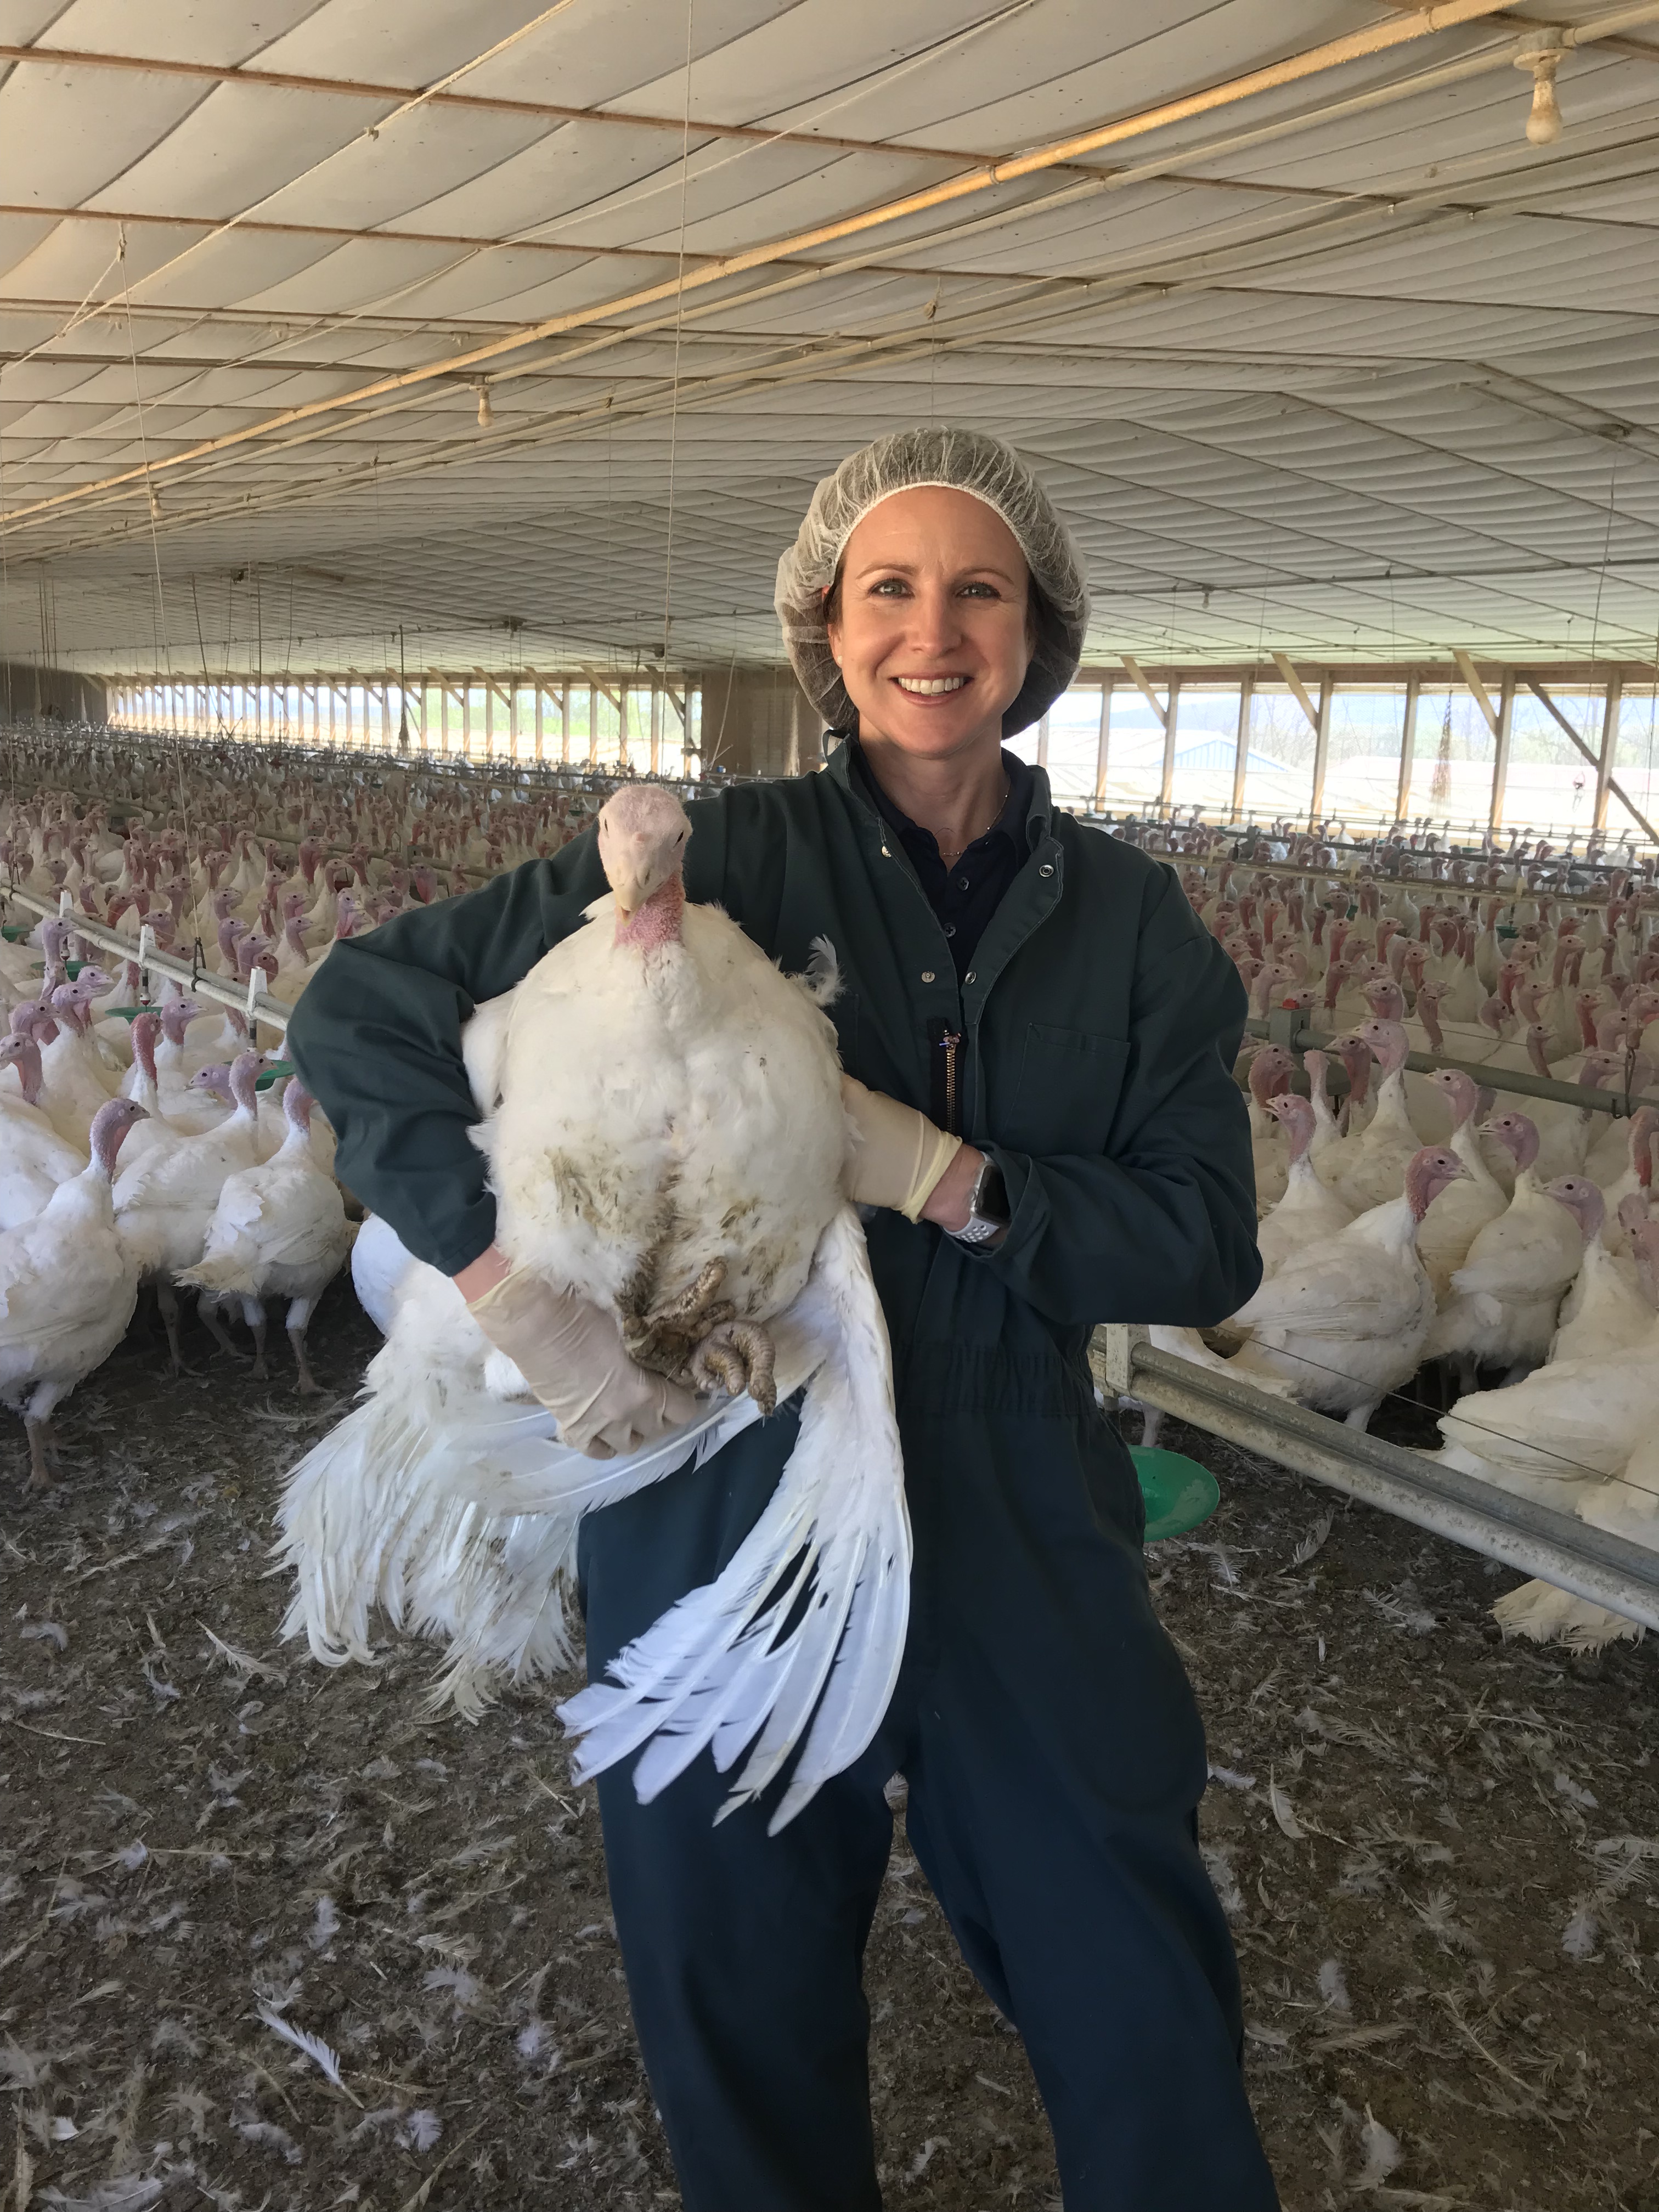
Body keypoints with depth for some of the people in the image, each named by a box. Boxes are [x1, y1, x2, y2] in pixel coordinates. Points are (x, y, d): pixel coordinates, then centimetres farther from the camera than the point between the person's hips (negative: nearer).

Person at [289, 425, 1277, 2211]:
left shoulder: (1126, 918, 0)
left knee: (1150, 2029, 17)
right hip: (720, 1518, -1)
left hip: (1025, 1546, 2)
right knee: (750, 2031, 21)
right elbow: (358, 1011, -10)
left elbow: (1208, 1241, -5)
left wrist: (939, 1176, -19)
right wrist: (521, 1291, -22)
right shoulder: (715, 860, -9)